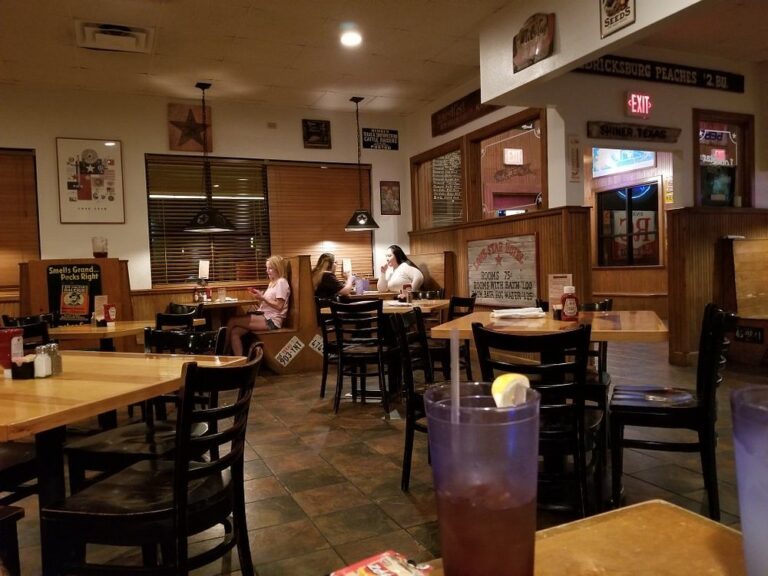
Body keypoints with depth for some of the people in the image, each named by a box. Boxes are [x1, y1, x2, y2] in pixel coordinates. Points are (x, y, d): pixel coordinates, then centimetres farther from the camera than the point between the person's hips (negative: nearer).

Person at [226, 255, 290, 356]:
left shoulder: (281, 282, -7)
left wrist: (262, 298, -15)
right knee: (235, 332, -13)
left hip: (272, 320, -9)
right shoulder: (272, 283, 23)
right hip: (264, 316, 9)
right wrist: (260, 294, 6)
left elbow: (279, 306, -14)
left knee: (232, 321, -15)